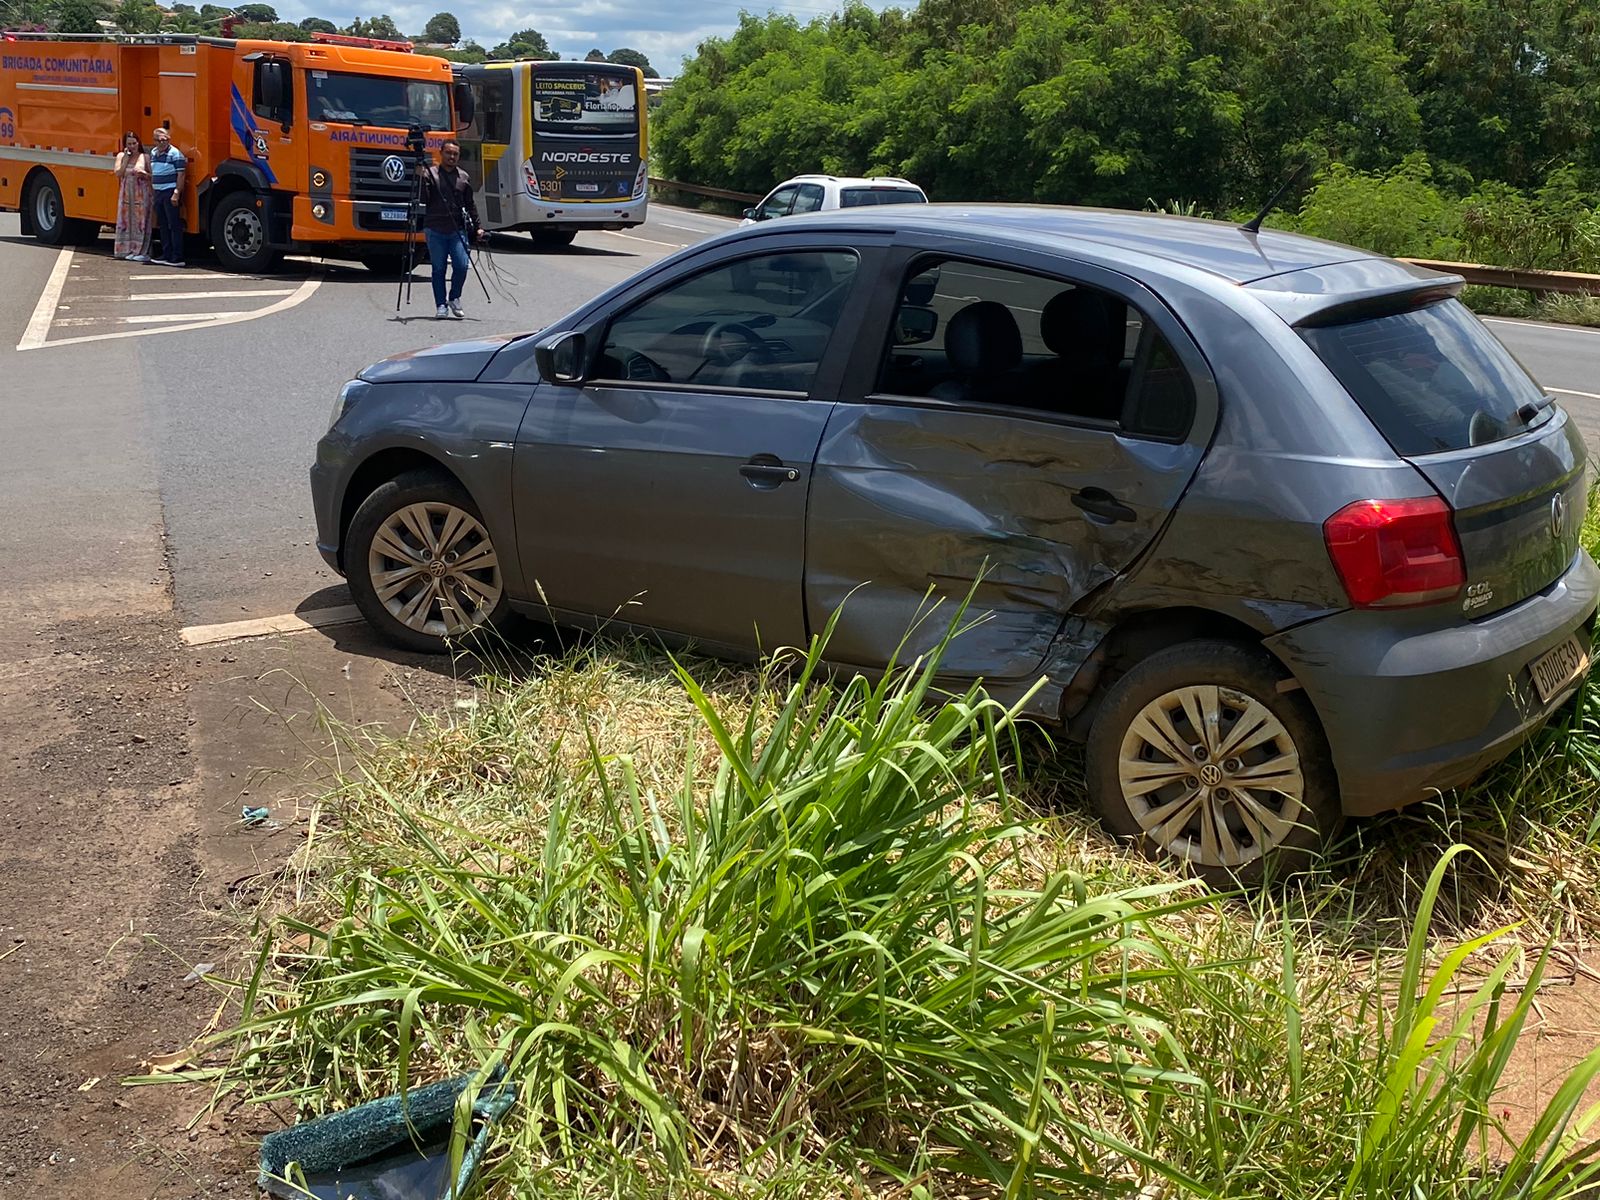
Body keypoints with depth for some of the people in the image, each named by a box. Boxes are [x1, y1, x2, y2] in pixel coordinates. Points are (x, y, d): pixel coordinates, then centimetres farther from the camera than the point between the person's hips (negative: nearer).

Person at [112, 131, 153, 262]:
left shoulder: (145, 157, 3)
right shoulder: (121, 156, 9)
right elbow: (118, 173, -2)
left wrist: (144, 174, -16)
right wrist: (126, 158, -5)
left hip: (141, 193, -3)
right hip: (126, 193, 3)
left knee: (141, 221, -6)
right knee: (127, 220, 3)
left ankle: (143, 252, -4)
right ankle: (129, 250, 8)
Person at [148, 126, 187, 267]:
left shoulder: (175, 153, -10)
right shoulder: (153, 152, 14)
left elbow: (181, 174, -14)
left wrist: (176, 193, -20)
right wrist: (152, 189, 22)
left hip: (170, 193, -9)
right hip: (158, 192, 9)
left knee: (174, 225, -9)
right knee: (163, 225, 12)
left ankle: (178, 258, -9)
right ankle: (166, 255, 19)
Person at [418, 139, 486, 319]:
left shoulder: (464, 177, 13)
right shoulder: (430, 173, 3)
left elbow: (470, 205, 18)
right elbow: (423, 199, -6)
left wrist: (477, 228, 14)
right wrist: (421, 178, -17)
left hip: (458, 230, 2)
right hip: (435, 230, -2)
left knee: (462, 266, -9)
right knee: (438, 269, 1)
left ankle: (454, 299, 14)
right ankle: (441, 305, 9)